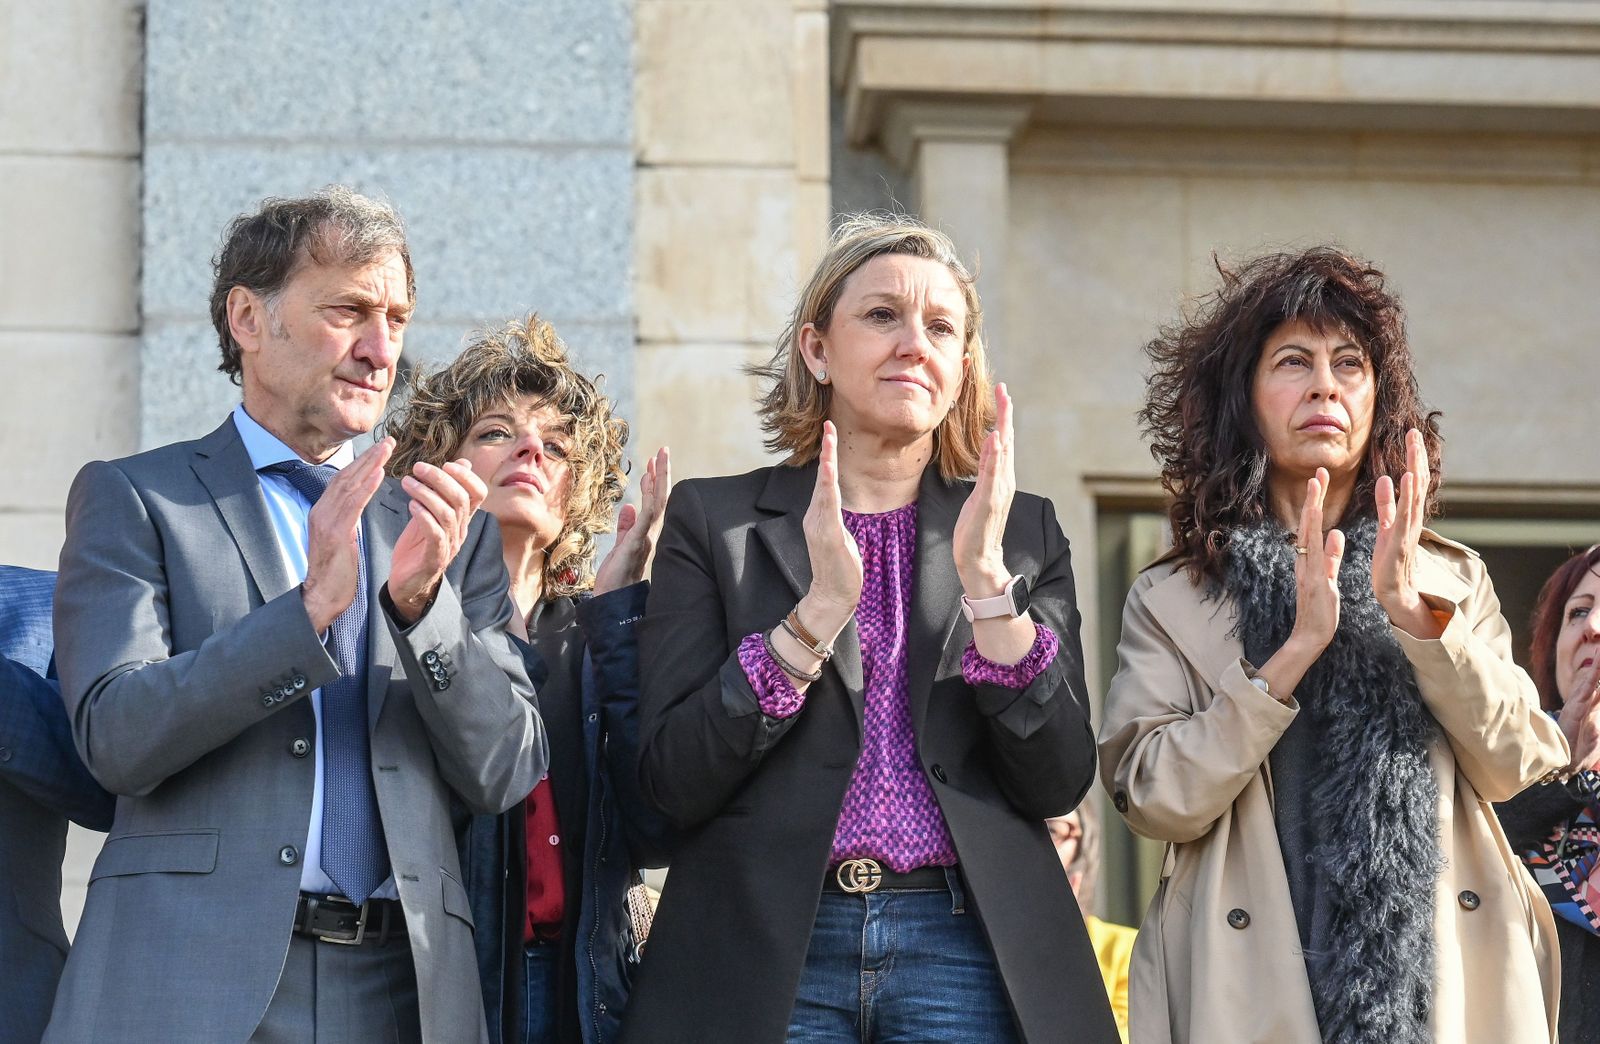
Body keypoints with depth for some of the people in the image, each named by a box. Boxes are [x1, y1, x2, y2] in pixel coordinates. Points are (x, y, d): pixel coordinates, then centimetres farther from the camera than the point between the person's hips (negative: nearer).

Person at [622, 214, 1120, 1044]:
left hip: (962, 951, 1)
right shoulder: (714, 522, 4)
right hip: (768, 956, -1)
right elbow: (673, 781, -6)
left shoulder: (1024, 531, 9)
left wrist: (984, 580, -12)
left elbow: (1059, 783, -2)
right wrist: (819, 605, -14)